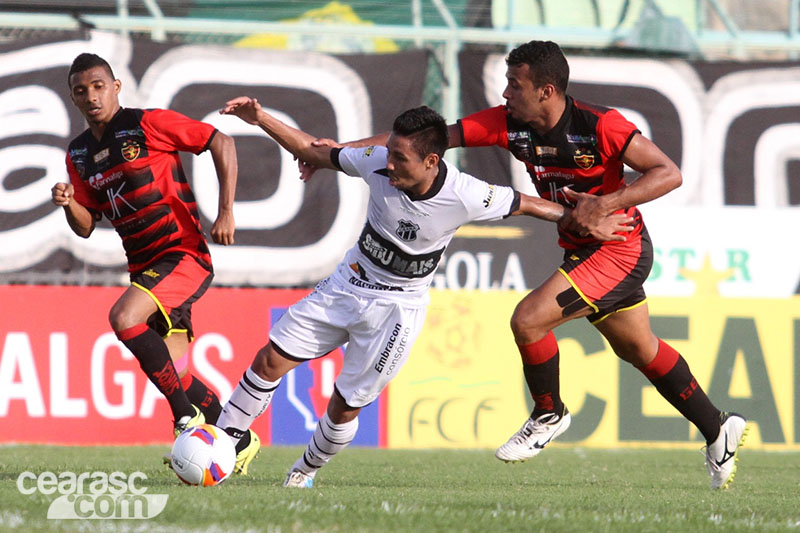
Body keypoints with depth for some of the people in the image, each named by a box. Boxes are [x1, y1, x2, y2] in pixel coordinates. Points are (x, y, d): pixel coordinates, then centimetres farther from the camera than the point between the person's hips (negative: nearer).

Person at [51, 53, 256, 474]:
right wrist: (68, 203, -8)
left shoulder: (147, 124, -9)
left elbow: (220, 143, -7)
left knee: (123, 318, -29)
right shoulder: (79, 153, 11)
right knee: (172, 374, 7)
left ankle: (188, 417, -16)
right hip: (144, 265, 8)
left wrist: (226, 213, -12)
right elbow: (86, 226, 15)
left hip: (184, 254, -8)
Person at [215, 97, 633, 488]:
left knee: (345, 406, 1)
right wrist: (260, 119, -13)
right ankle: (229, 437, 17)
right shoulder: (377, 164, -19)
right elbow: (312, 151, -5)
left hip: (397, 307, -3)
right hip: (348, 282, 3)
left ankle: (308, 469, 29)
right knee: (271, 360, -2)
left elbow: (526, 204, -10)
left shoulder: (465, 197, -26)